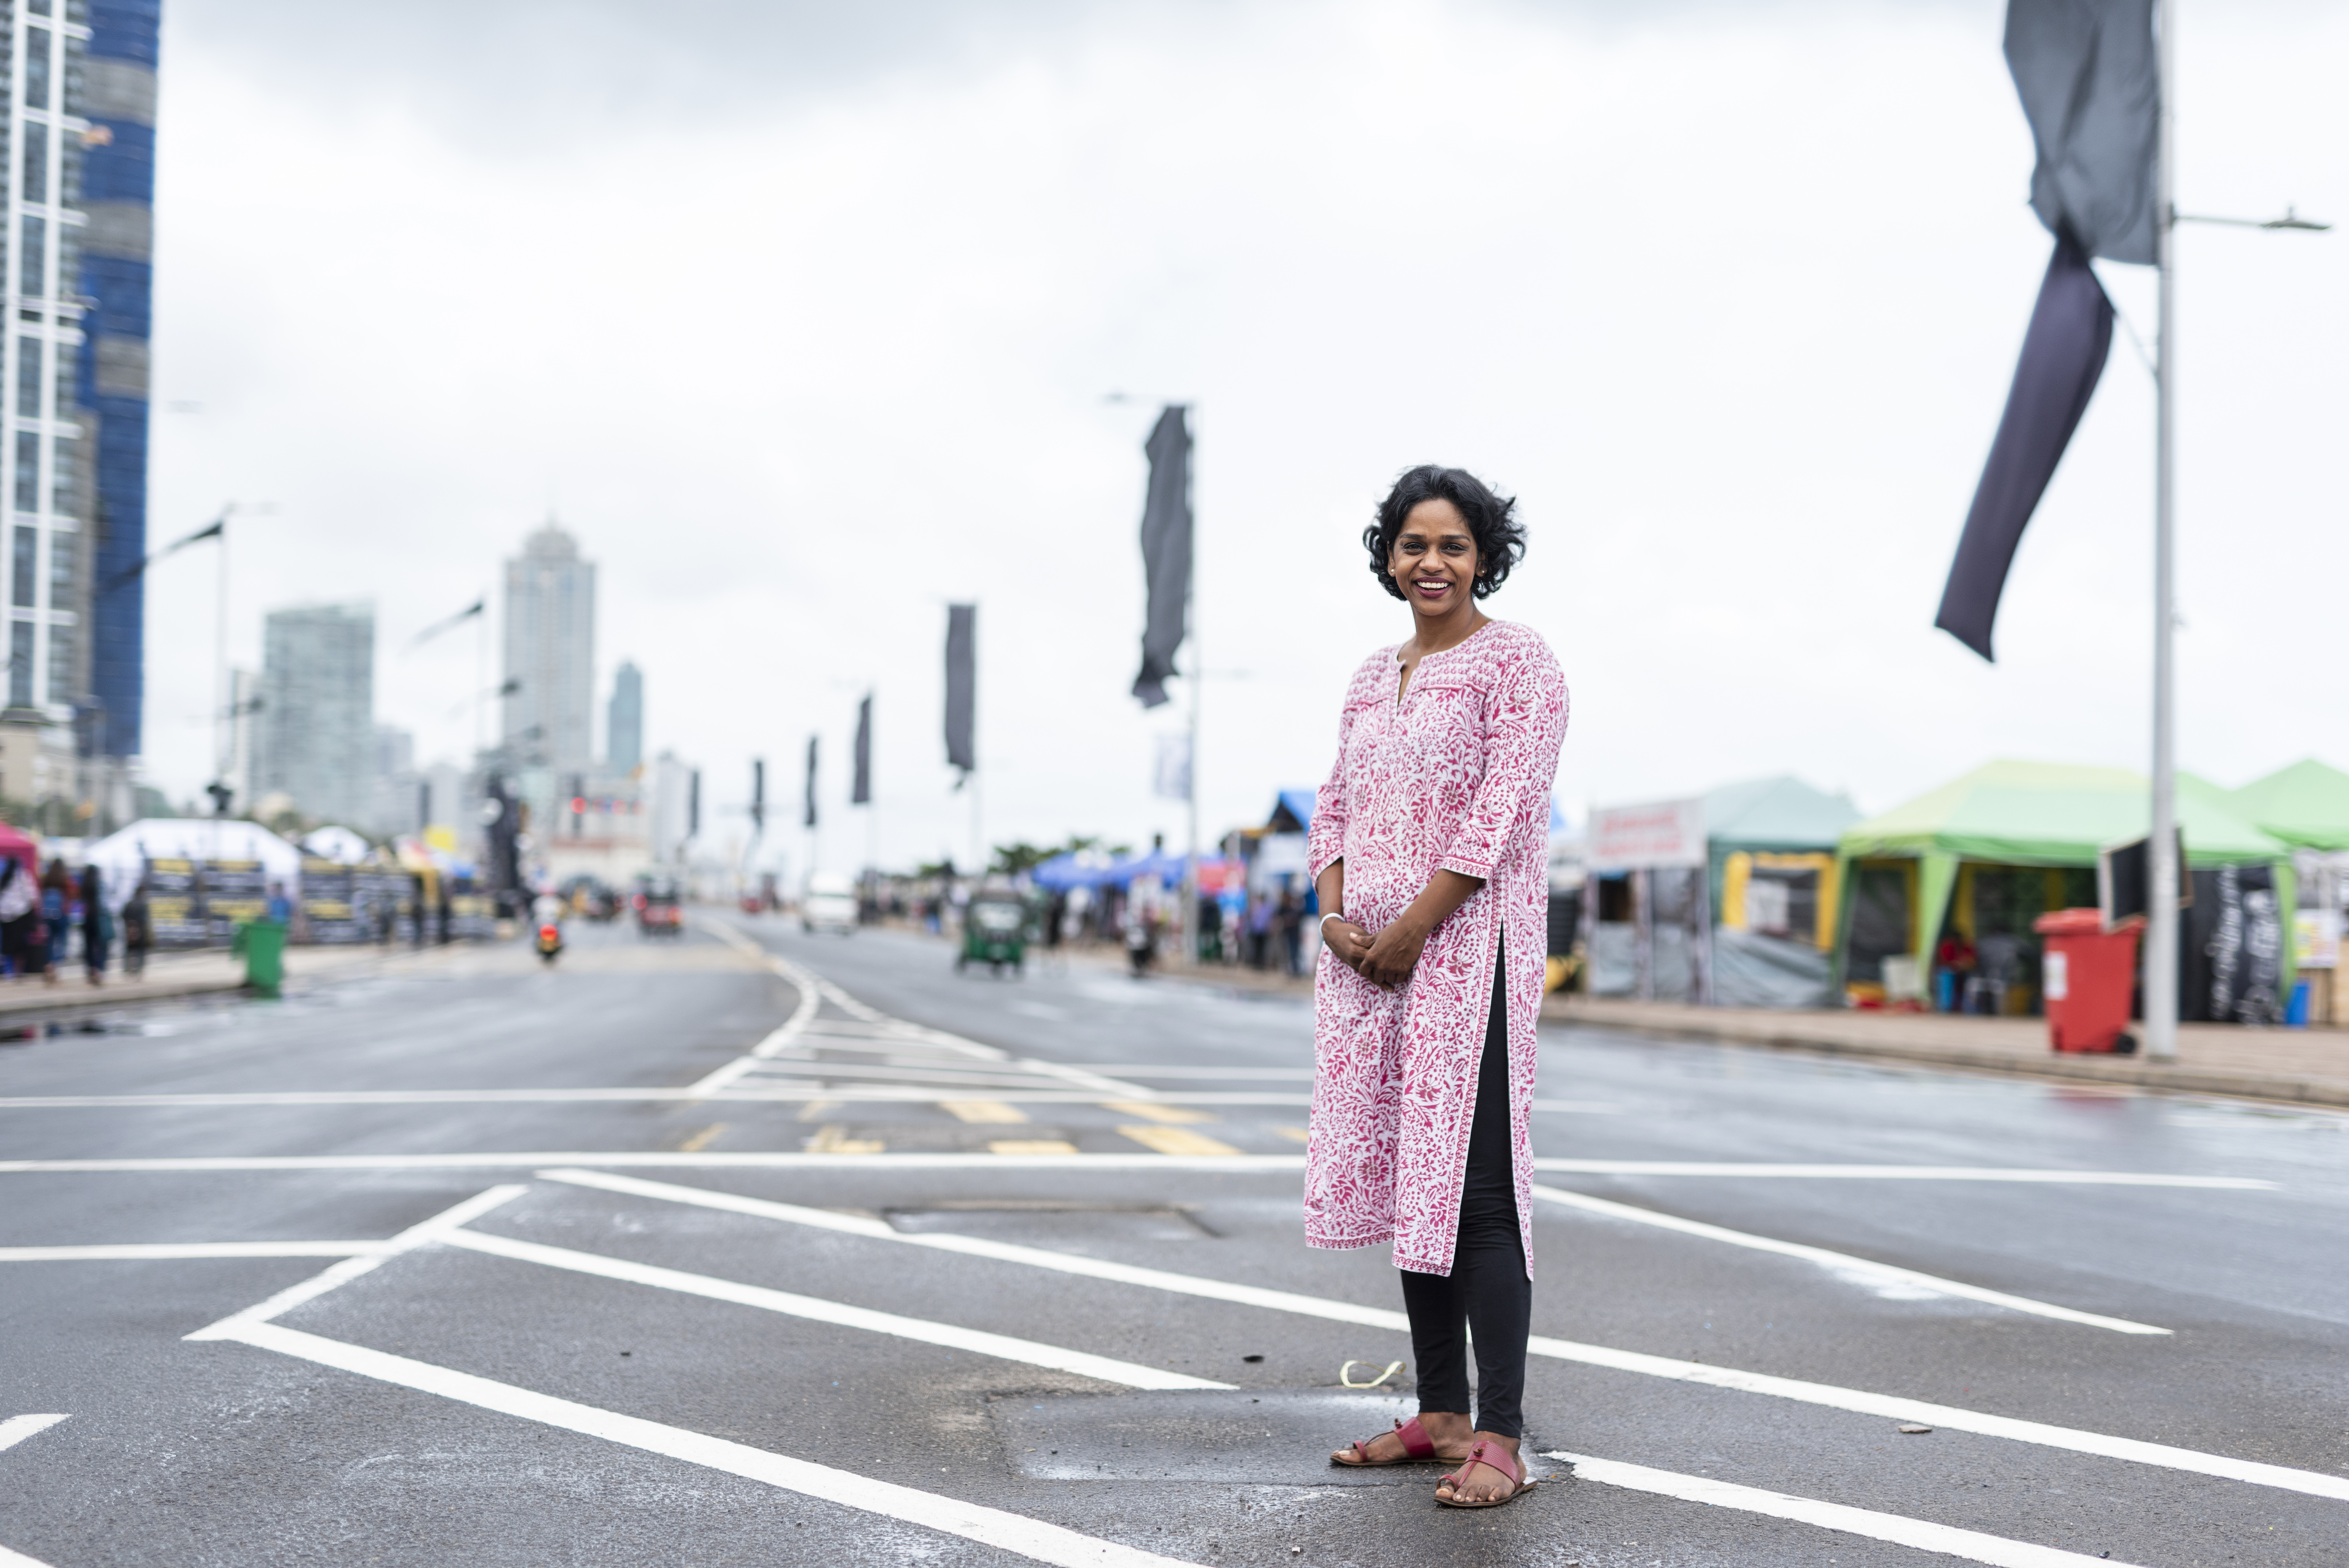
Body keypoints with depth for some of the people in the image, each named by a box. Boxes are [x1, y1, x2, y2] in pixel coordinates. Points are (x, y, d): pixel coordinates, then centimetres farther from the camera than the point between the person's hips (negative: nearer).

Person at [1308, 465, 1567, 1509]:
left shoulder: (1516, 662, -3)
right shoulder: (1372, 679, 19)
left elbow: (1500, 811, -12)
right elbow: (1337, 806, 17)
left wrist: (1411, 930, -15)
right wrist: (1335, 916, -1)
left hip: (1468, 945, -7)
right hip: (1367, 954, 7)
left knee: (1475, 1188, -10)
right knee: (1401, 1178, 9)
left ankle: (1499, 1440, -7)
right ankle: (1440, 1413, 18)